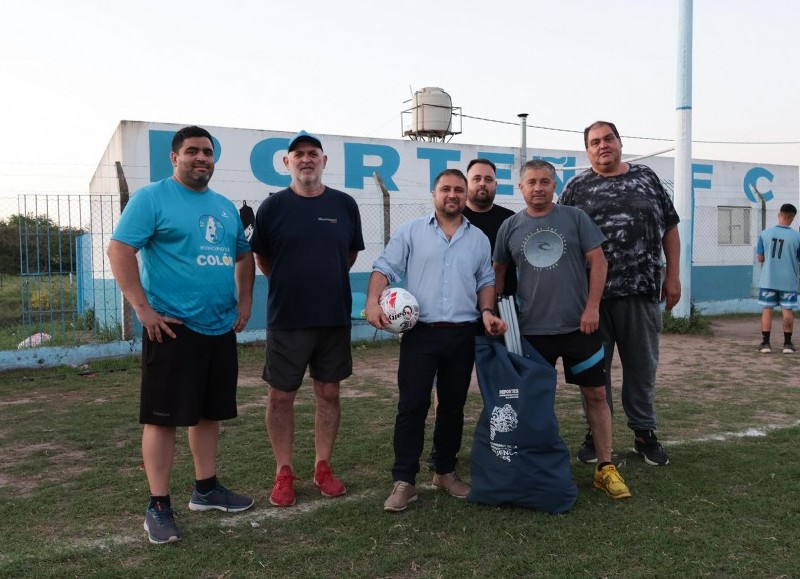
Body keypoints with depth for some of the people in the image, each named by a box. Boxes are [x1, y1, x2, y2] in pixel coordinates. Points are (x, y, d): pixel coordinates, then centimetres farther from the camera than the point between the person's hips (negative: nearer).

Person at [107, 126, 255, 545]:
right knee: (163, 416, -1)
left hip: (220, 328, 7)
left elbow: (244, 256, 24)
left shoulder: (225, 207, 14)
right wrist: (143, 310, -17)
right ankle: (158, 505, 10)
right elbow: (119, 250, -13)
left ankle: (206, 489, 28)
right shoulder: (152, 197, -6)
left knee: (210, 412, 14)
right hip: (172, 328, -7)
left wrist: (244, 302, 13)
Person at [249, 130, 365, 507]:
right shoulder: (273, 206, -2)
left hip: (335, 318, 2)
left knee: (328, 393, 9)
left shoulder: (344, 205, 3)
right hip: (286, 318, -1)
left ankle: (323, 467, 23)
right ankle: (284, 473, 19)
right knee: (280, 396, 4)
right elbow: (261, 258, 8)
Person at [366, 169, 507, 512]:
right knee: (412, 406, -5)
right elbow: (384, 268, -1)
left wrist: (487, 311, 0)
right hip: (420, 332, -3)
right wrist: (373, 302, -17)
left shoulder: (479, 239, 13)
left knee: (453, 407, 11)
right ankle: (404, 481, 3)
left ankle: (446, 472, 26)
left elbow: (486, 281, 17)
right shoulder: (410, 232, 4)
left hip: (463, 335, 3)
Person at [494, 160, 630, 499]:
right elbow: (498, 273, 12)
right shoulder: (510, 227, 6)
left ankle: (605, 468, 16)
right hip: (531, 329, 1)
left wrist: (592, 307, -9)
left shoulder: (575, 218, 2)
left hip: (579, 325, -1)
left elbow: (598, 261, -1)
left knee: (596, 393, 4)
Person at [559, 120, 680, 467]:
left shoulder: (646, 178, 10)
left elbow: (670, 228, 11)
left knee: (642, 364, 9)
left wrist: (672, 276, 5)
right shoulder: (576, 188, 6)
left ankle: (644, 432, 24)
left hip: (641, 291, 1)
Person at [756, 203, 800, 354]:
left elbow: (760, 258, 1)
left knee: (767, 310, 6)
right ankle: (787, 344, 13)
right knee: (788, 311, 8)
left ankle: (765, 343, 5)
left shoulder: (765, 234, -5)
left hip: (768, 280, 1)